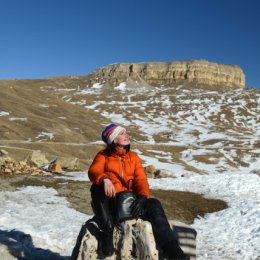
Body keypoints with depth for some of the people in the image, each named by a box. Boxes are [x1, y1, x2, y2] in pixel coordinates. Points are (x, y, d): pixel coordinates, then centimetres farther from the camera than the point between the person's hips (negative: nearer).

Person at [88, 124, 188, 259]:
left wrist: (142, 196, -22)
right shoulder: (103, 156, 7)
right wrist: (104, 179, -39)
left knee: (154, 204, -24)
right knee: (97, 187, -32)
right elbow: (93, 171, -15)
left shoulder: (133, 157, 14)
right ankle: (108, 231, -32)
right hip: (110, 203, -2)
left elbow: (141, 180, 0)